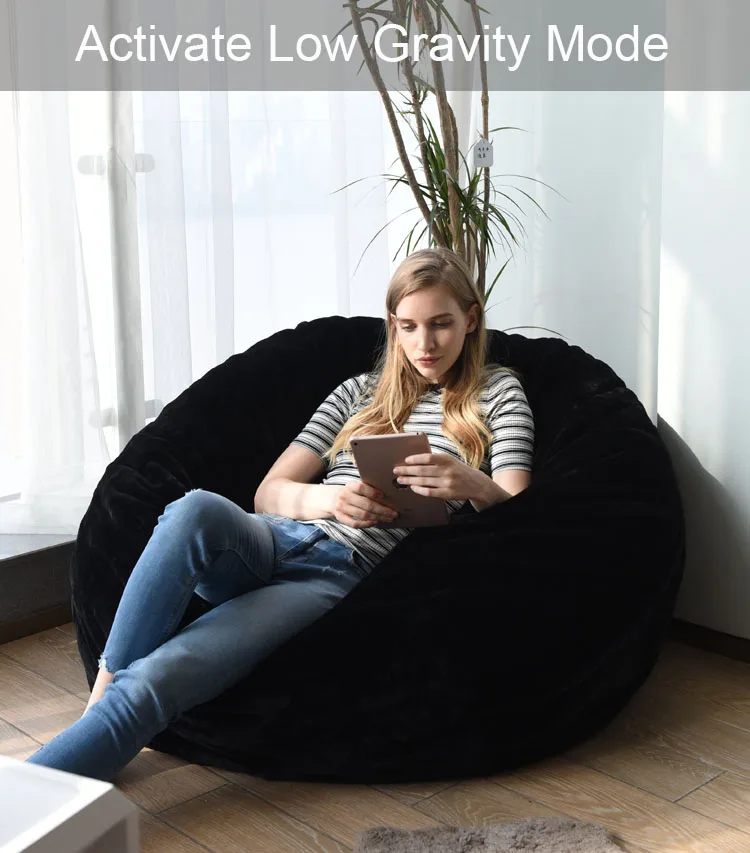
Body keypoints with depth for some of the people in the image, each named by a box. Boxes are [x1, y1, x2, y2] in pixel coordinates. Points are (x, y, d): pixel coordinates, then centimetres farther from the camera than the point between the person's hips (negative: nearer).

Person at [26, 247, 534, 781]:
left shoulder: (498, 391, 18)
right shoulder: (359, 391, 25)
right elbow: (269, 493, 17)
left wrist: (473, 485, -20)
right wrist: (328, 500, -7)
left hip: (342, 574, -3)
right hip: (273, 542, 4)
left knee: (152, 682, -27)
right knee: (197, 509, -36)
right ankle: (103, 697, -26)